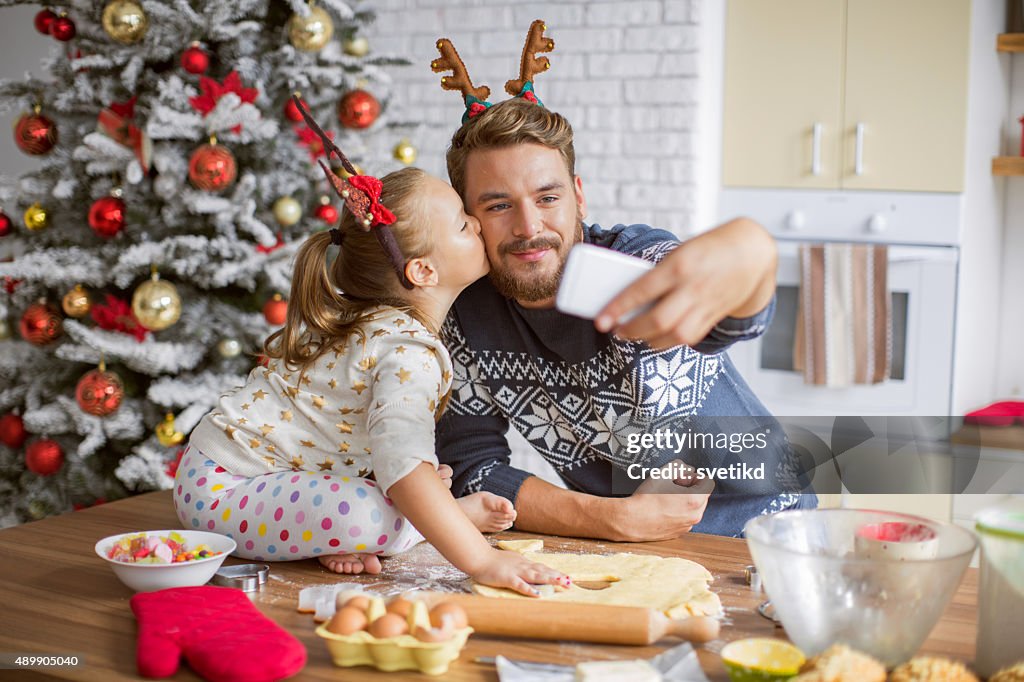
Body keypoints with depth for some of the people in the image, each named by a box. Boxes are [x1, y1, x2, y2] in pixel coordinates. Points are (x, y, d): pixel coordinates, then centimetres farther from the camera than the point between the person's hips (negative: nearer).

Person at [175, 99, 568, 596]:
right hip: (223, 490, -10)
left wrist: (454, 508, 10)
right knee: (372, 517, -36)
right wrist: (480, 560, -44)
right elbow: (401, 462, -40)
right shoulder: (410, 351, -24)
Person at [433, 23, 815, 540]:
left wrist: (745, 253, -67)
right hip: (621, 549, 3)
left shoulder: (634, 260, -21)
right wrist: (616, 519, -20)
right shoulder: (463, 315, -8)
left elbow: (737, 316, -43)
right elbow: (472, 469, -7)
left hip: (757, 527, -2)